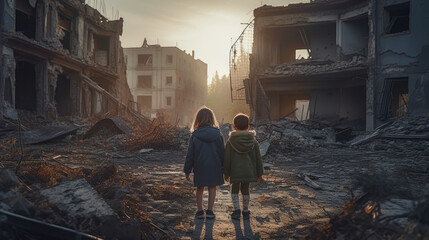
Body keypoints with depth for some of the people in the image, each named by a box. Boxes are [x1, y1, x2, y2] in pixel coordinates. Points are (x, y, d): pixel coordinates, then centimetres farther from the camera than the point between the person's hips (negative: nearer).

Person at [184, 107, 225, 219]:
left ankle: (200, 211, 18)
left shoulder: (195, 135, -8)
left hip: (200, 167, 0)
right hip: (214, 167, 1)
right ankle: (210, 211, 15)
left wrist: (187, 170, 2)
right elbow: (222, 152, -1)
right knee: (212, 188, 13)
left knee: (199, 189, 14)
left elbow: (190, 154, -5)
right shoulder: (217, 134, -5)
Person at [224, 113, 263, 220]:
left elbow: (227, 159, -4)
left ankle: (236, 210, 4)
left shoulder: (230, 142, -6)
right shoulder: (253, 141, -1)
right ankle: (245, 212, 22)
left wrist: (226, 173, 6)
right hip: (249, 171, 2)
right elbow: (258, 159, 2)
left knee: (234, 190, 15)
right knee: (245, 190, 15)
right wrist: (259, 173, 11)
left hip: (235, 172, -2)